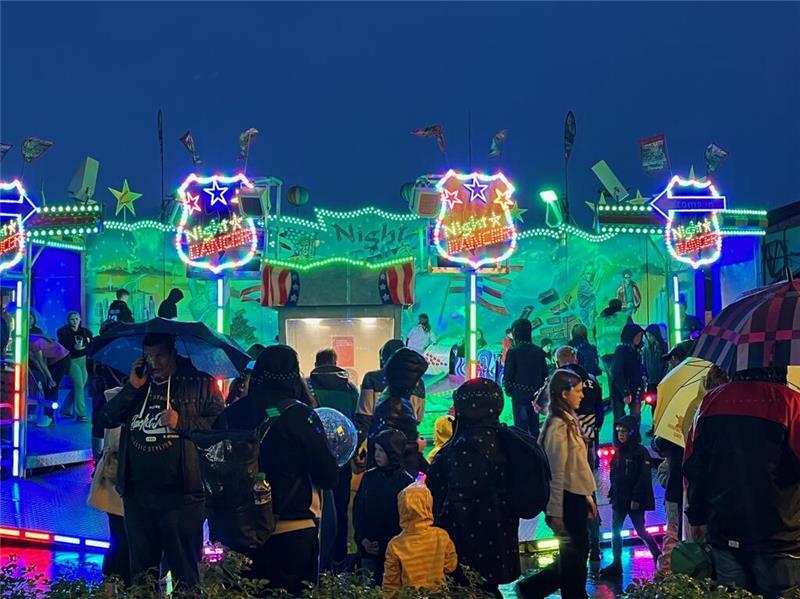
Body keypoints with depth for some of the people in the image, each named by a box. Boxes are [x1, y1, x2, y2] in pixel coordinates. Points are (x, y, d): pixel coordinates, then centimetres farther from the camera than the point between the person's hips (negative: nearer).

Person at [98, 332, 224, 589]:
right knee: (141, 569, 16)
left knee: (184, 570, 1)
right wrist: (132, 387, -3)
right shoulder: (137, 384, 15)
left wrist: (182, 423, -16)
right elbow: (107, 419, 6)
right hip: (137, 493, 5)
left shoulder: (200, 384, 0)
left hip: (180, 493, -5)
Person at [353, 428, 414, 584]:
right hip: (367, 548, 3)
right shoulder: (369, 477, 7)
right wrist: (362, 538, -5)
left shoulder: (406, 481, -5)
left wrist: (384, 544, -10)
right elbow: (357, 510, 8)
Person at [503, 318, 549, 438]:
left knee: (521, 427, 0)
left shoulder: (513, 352, -12)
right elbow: (545, 374, 7)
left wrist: (508, 390, 6)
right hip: (536, 395, 5)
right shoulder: (539, 351, 3)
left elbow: (508, 374, -10)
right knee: (534, 427, 14)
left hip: (519, 395, -5)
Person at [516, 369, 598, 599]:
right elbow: (556, 474, -19)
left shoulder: (570, 422, 11)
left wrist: (587, 496, 16)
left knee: (578, 553, 15)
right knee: (574, 556, 2)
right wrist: (555, 513, -19)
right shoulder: (558, 426, -19)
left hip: (577, 497, 9)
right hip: (567, 500, -9)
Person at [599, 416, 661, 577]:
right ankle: (616, 564, 8)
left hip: (635, 501, -7)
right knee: (615, 531, 4)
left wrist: (636, 498, -19)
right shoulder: (618, 452, 11)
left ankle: (657, 555, 21)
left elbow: (644, 477, -15)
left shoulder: (641, 452, -11)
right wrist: (612, 493, 9)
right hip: (619, 500, 7)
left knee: (640, 531, 1)